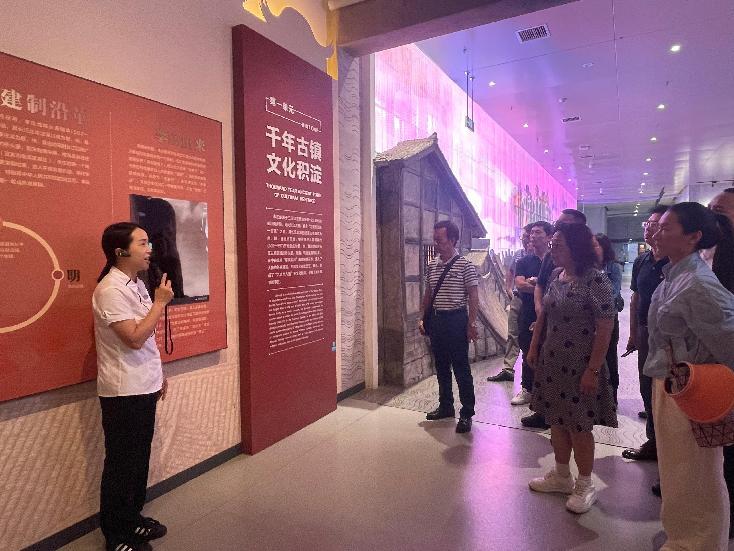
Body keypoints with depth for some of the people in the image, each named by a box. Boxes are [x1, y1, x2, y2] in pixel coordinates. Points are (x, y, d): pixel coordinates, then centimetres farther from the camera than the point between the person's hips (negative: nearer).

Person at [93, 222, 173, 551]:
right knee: (121, 464, 6)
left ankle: (133, 518, 36)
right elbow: (135, 338, -25)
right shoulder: (110, 290, -19)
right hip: (123, 392, -8)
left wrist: (158, 374, 18)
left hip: (143, 387, 8)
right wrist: (161, 302, -18)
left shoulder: (136, 284, 8)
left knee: (139, 458, 19)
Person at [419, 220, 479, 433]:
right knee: (441, 366, 15)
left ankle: (467, 413, 11)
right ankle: (445, 406, 29)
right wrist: (422, 318, 12)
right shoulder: (432, 265, 9)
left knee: (461, 368, 0)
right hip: (436, 320, 6)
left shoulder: (465, 265, -8)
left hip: (457, 320, -6)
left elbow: (473, 296, -8)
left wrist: (472, 323, -13)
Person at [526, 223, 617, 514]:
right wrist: (533, 348, 11)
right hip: (551, 362, 7)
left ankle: (585, 486, 26)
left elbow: (605, 328, -17)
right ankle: (561, 475, 35)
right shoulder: (555, 275, 6)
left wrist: (593, 370, -19)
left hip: (579, 367, -7)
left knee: (579, 426, 6)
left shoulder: (596, 280, -16)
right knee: (556, 420, 16)